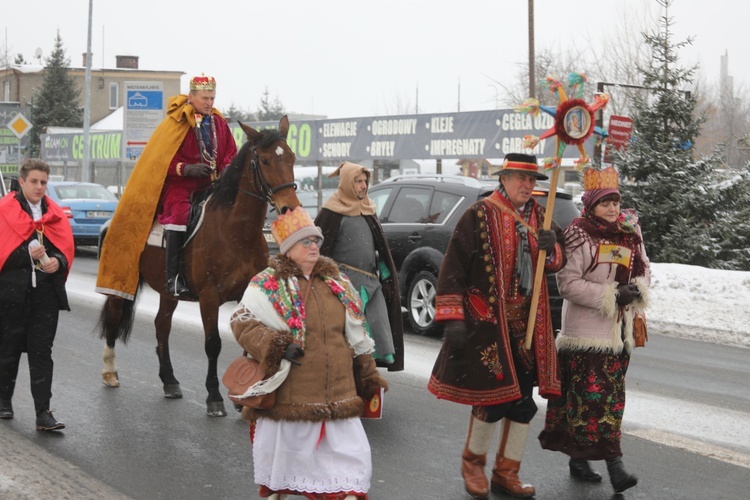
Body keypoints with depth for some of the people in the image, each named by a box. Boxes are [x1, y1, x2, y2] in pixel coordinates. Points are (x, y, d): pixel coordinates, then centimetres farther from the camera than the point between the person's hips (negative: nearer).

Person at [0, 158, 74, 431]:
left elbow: (67, 248, 10)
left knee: (42, 352, 0)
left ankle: (43, 413, -2)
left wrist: (58, 261, -11)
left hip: (46, 293, 2)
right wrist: (28, 255, -22)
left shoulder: (55, 213, 10)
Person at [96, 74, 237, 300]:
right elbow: (161, 159, -9)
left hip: (211, 186, 6)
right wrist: (186, 169, -23)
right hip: (178, 185, -6)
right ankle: (173, 277, -28)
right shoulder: (175, 124, -5)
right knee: (179, 214, -32)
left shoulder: (219, 123, 12)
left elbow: (230, 155, 16)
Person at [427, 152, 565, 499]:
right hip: (487, 322, -6)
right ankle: (473, 462, 21)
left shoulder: (539, 216, 11)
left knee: (523, 399, 8)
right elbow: (453, 269, -9)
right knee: (493, 395, -5)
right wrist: (452, 318, -14)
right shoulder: (480, 215, -8)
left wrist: (551, 249, -9)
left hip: (528, 323, 6)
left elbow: (557, 263, 15)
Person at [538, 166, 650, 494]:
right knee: (594, 394, -10)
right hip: (586, 331, -7)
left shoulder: (630, 234, 9)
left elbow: (645, 270, 17)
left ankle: (579, 458, 20)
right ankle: (613, 463, -9)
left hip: (619, 329, 7)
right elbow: (567, 283, -15)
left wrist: (637, 290, -6)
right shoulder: (579, 237, -10)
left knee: (611, 395, 10)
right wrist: (610, 296, -19)